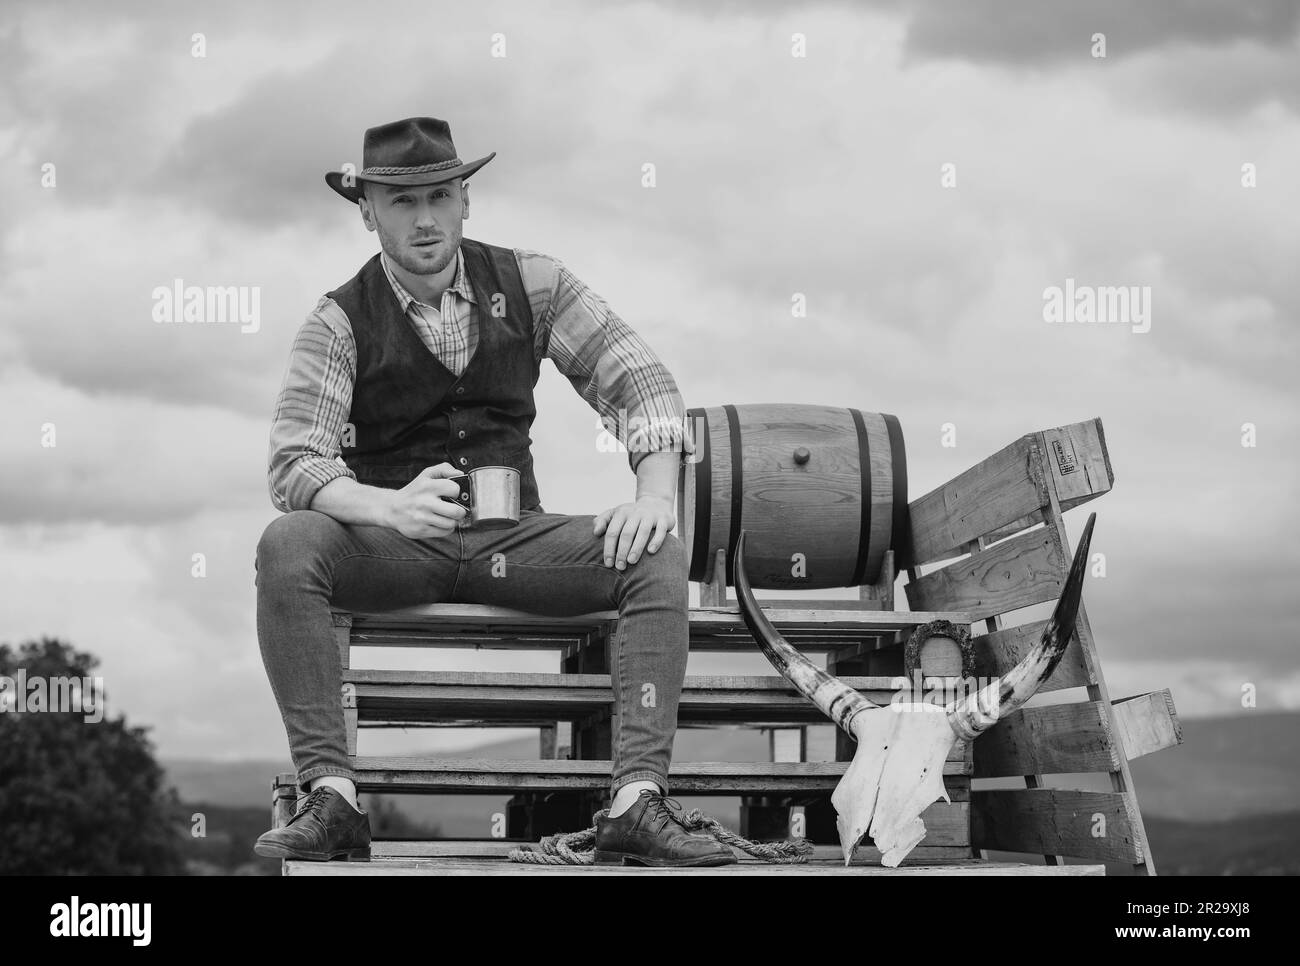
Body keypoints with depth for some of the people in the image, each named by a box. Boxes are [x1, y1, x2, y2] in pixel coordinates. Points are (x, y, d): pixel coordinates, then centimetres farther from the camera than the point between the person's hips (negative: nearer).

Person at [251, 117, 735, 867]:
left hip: (512, 540, 2)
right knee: (287, 545, -32)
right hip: (394, 544, -2)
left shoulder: (530, 283, 5)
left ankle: (638, 801, -32)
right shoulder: (341, 321, -2)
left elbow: (639, 381, 3)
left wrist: (657, 498, -16)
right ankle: (331, 797, -33)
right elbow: (294, 464, -12)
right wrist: (391, 507, -33)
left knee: (659, 559, -24)